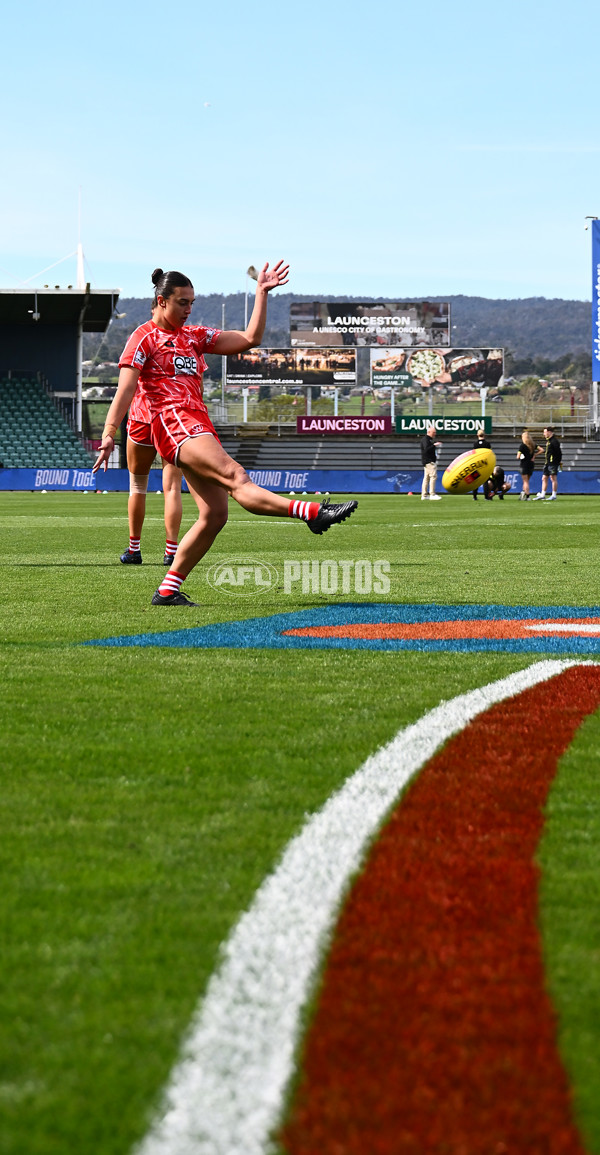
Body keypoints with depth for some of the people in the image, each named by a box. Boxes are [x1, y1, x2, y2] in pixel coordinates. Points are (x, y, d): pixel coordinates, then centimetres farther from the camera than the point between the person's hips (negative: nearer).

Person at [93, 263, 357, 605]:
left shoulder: (195, 336, 24)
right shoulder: (144, 338, 5)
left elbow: (250, 338, 21)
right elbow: (125, 390, -4)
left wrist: (262, 293, 17)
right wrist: (109, 434, -15)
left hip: (200, 427, 9)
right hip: (174, 424, -9)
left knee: (215, 515, -2)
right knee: (234, 475, -26)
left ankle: (168, 590, 3)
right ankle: (312, 512, -48)